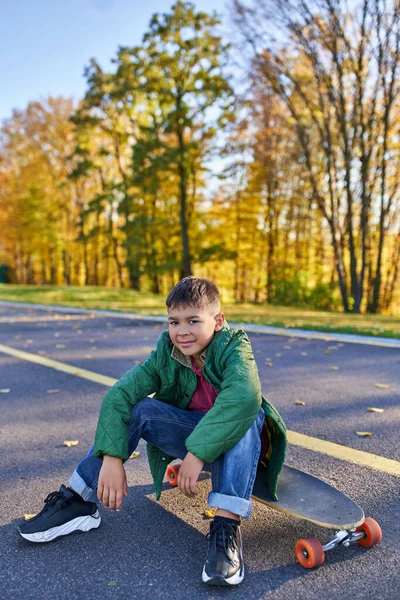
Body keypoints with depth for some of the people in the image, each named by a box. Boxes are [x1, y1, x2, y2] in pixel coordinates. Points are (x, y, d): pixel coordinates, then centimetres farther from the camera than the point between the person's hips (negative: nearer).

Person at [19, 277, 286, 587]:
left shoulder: (233, 346, -21)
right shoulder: (165, 354, -10)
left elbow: (244, 394, -42)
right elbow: (119, 394, -20)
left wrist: (198, 452, -45)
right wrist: (112, 457, -32)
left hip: (234, 444, -3)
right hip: (190, 438, 3)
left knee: (246, 415, -35)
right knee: (137, 407, -19)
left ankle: (227, 524, -36)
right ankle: (79, 500, -9)